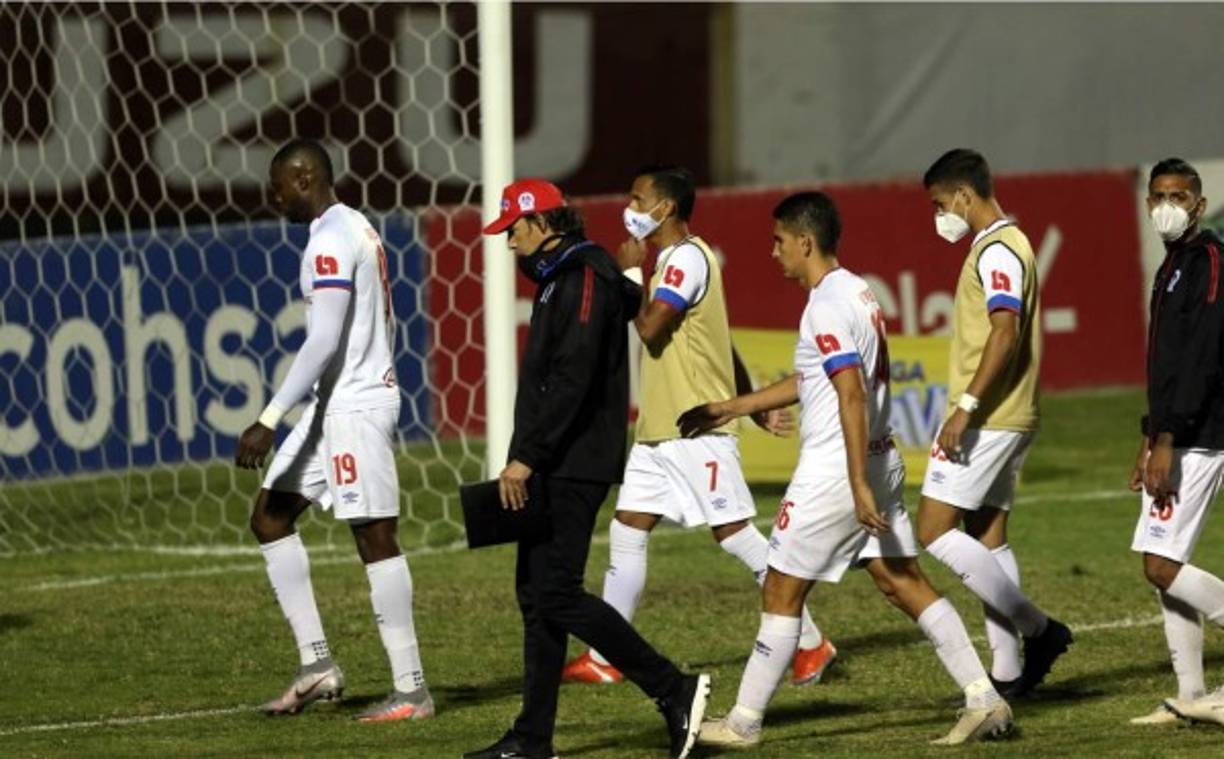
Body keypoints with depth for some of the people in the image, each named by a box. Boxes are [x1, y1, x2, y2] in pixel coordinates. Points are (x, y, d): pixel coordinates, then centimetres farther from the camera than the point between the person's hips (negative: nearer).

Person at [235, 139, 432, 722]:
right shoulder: (355, 228, 15)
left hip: (353, 406, -11)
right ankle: (316, 663, 8)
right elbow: (381, 326, 20)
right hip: (336, 406, 11)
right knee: (269, 516, 10)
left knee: (375, 539, -6)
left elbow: (324, 340, -23)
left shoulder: (331, 241, -16)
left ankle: (411, 690, -2)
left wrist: (269, 421, -24)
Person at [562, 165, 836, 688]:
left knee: (735, 534, -7)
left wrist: (631, 273, -9)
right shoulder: (673, 259, 18)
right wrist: (756, 408, 22)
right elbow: (722, 344, 21)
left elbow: (650, 327, -24)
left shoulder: (687, 258, -14)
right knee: (626, 531, 7)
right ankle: (604, 658, 10)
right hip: (658, 429, 10)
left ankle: (811, 643, 0)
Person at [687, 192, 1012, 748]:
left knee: (782, 592, 1)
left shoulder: (827, 306, -17)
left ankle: (744, 722, 8)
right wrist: (732, 408, 29)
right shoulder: (856, 292, 14)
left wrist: (859, 486, -26)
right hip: (879, 462, 9)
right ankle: (983, 698, 2)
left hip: (832, 472, -9)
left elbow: (852, 395, -24)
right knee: (903, 582, 8)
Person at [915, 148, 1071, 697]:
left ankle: (1037, 630, -9)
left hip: (986, 420, -11)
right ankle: (1007, 672, 9)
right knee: (988, 537, 10)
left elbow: (1005, 332, -25)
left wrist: (966, 407, -27)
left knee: (934, 533, -11)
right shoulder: (1006, 246, 18)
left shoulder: (996, 251, -14)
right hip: (1006, 420, 11)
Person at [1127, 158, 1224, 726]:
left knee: (1161, 565, -12)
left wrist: (1167, 442, -24)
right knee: (1162, 568, 9)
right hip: (1173, 439, 10)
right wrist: (1150, 439, 21)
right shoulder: (1174, 266, 17)